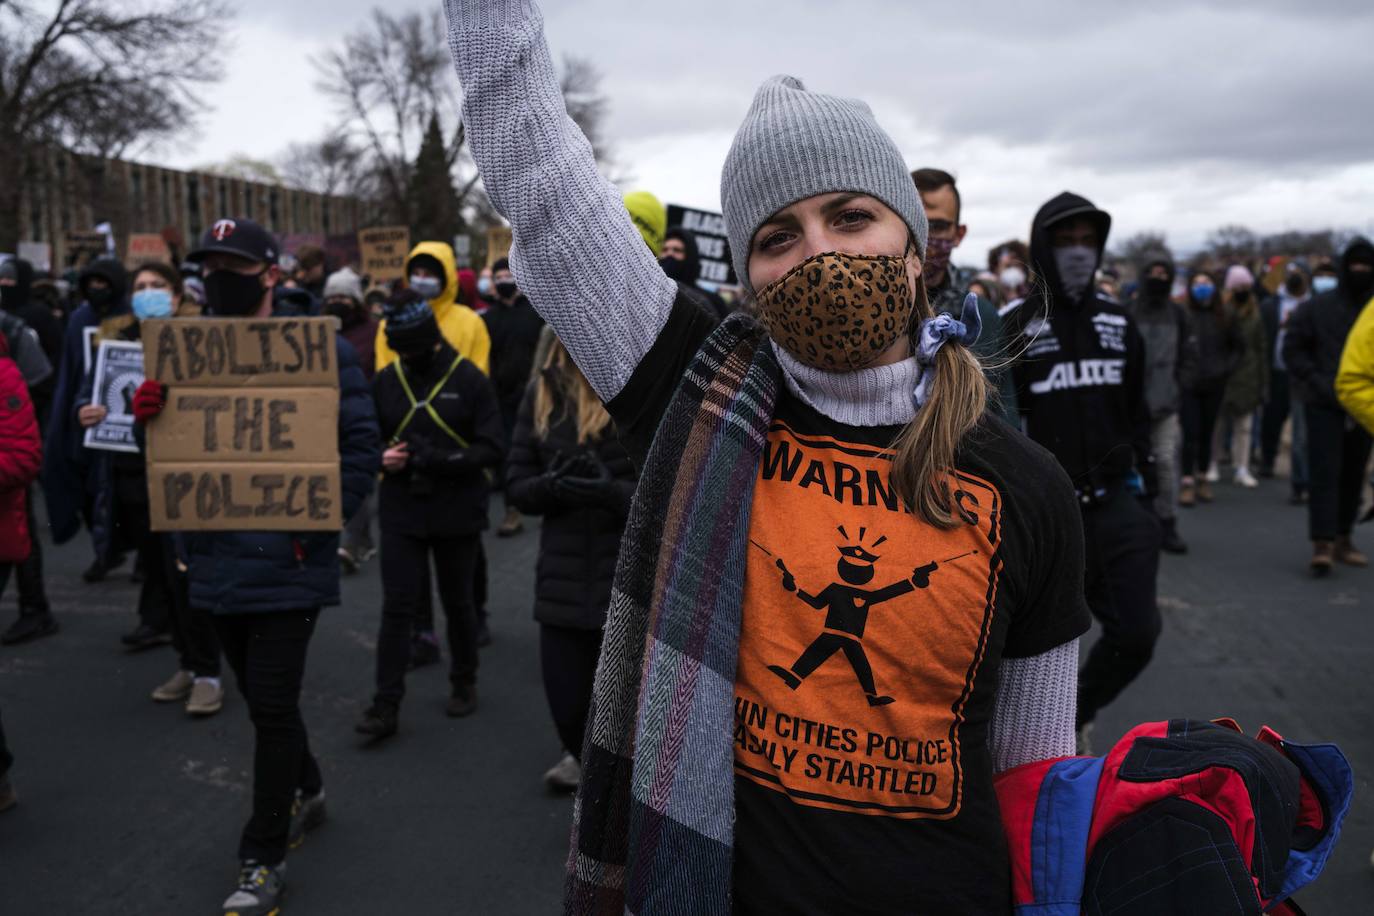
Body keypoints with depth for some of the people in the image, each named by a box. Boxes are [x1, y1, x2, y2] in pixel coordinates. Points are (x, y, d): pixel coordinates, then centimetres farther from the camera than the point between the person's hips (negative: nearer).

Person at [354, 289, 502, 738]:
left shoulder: (468, 378, -9)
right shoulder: (386, 381, 2)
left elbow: (491, 448, -11)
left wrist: (444, 461, -25)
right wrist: (383, 458, -11)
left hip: (457, 511, -2)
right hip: (401, 511, 2)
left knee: (457, 601, 13)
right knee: (397, 605, -1)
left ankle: (464, 684, 34)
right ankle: (386, 705, 4)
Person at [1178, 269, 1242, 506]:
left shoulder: (1225, 316, 4)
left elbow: (1237, 346, 15)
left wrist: (1227, 368, 3)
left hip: (1215, 384, 3)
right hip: (1188, 384, -3)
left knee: (1207, 433, 11)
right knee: (1191, 433, -5)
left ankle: (1203, 478, 22)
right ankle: (1187, 482, 1)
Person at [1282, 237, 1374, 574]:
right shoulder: (1316, 307, -2)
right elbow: (1292, 350, 1)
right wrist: (1319, 383, -10)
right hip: (1324, 405, -3)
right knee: (1325, 473, -9)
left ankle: (1342, 538, 22)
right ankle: (1322, 544, -10)